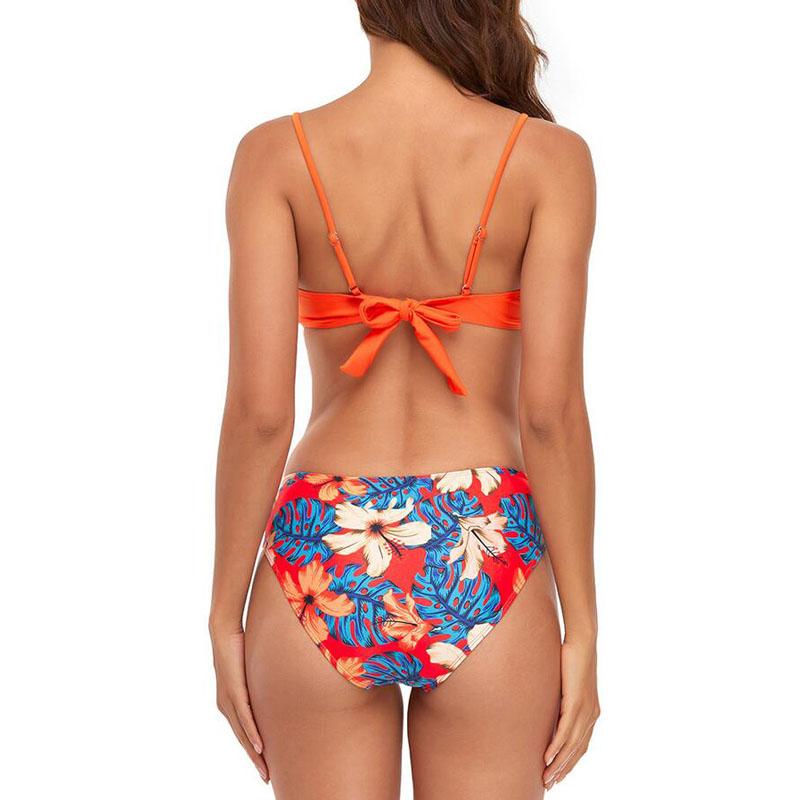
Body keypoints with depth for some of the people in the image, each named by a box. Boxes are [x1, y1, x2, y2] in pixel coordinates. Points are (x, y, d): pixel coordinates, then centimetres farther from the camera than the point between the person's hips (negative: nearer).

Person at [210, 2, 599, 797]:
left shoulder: (275, 155, -5)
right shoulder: (549, 157, -6)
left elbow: (258, 408, -9)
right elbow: (550, 408, -10)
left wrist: (226, 620, 1)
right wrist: (581, 632, -2)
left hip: (324, 561, 1)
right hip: (483, 567, 0)